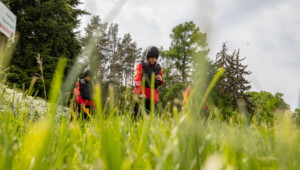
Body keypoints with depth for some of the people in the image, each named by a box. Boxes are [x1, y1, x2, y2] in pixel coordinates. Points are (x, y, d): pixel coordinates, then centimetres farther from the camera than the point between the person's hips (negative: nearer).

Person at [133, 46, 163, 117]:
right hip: (141, 95, -3)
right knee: (136, 115, -8)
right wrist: (141, 93, -28)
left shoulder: (158, 68, 13)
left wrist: (161, 79, -1)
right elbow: (137, 80, -13)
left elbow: (159, 84, 24)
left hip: (153, 96, 3)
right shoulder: (141, 65, 2)